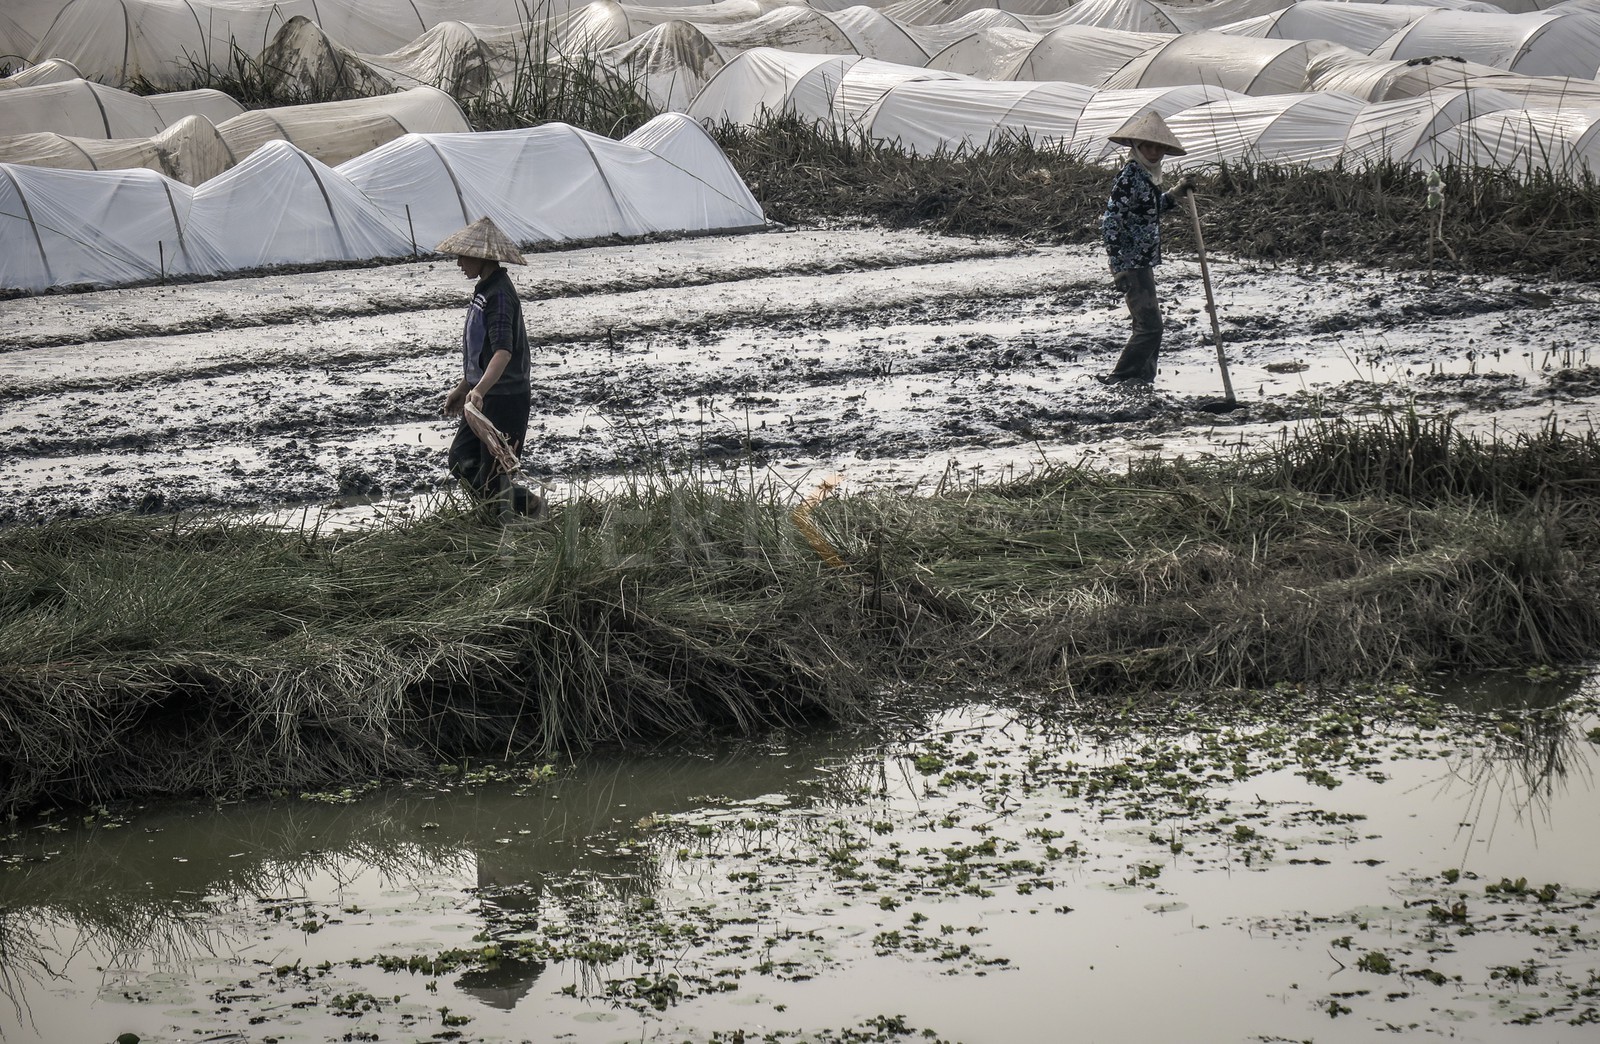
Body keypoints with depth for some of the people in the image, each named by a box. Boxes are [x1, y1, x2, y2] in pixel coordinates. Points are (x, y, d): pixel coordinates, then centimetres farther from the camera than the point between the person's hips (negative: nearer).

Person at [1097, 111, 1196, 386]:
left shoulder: (1147, 175, 11)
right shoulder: (1129, 176, -16)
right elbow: (1110, 222, -20)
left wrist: (1175, 193, 19)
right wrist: (1120, 267, -22)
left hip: (1144, 263, 10)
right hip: (1132, 265, -10)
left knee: (1147, 325, 15)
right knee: (1149, 327, -11)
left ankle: (1142, 379, 22)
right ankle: (1117, 380, -7)